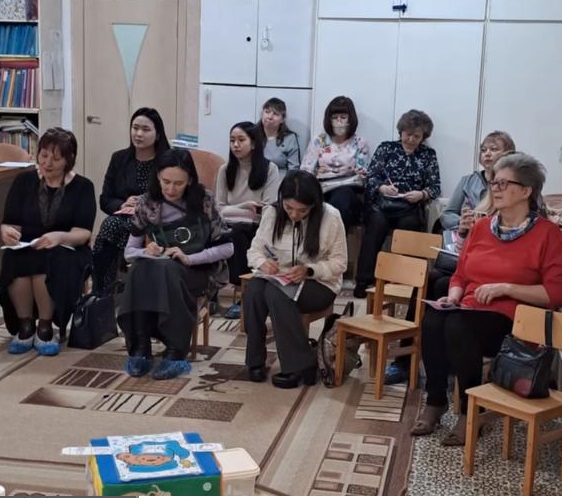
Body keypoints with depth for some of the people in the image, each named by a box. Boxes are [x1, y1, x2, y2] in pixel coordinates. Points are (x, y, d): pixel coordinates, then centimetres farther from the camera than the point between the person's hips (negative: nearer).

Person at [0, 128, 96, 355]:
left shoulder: (83, 186, 0)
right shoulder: (24, 181, 6)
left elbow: (83, 233, -10)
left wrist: (60, 237, -32)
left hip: (67, 253, -2)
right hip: (25, 250, 2)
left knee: (47, 264, -36)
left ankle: (45, 328, -16)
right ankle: (25, 326, -14)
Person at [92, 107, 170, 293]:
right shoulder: (119, 158, 14)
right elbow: (105, 201, 13)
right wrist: (123, 205, -8)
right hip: (122, 219, 3)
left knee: (112, 226, -30)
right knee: (110, 224, -30)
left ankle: (104, 294, -21)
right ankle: (100, 296, -23)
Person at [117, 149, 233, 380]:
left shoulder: (203, 200, -5)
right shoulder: (146, 203, 1)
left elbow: (226, 248, -5)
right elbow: (129, 252, 6)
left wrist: (189, 258, -16)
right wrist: (146, 252, -17)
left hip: (196, 272, -2)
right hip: (157, 270, 3)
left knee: (166, 270, -36)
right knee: (140, 270, -32)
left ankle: (175, 353, -35)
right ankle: (140, 349, -30)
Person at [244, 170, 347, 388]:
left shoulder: (330, 217, -14)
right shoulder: (272, 213, -4)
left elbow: (339, 263, -9)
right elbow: (255, 249, 4)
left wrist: (308, 270, -25)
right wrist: (262, 263, -20)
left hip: (318, 283, -3)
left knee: (276, 293, -34)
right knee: (253, 289, -30)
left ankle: (301, 365, -23)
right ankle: (255, 360, -16)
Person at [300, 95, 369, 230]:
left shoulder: (360, 144, 14)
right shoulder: (318, 141, 16)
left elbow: (361, 175, 9)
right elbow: (305, 171, 9)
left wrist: (360, 176, -16)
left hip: (347, 191, 0)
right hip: (321, 190, 1)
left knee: (342, 195, -39)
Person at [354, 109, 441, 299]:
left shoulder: (428, 154, 15)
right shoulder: (386, 147, 14)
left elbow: (435, 187, 10)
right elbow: (371, 177, 6)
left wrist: (421, 194, -12)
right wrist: (382, 187, -15)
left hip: (409, 209, 1)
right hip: (381, 204, -1)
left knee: (409, 225, -30)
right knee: (377, 223, -30)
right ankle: (364, 281, -31)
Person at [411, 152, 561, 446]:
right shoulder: (481, 227, 14)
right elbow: (460, 275, 20)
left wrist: (505, 288, -16)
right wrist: (453, 296, -1)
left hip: (511, 320, -5)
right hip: (469, 311, 5)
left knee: (458, 326, -34)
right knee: (432, 321, -28)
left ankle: (470, 412, -17)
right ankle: (435, 402, -13)